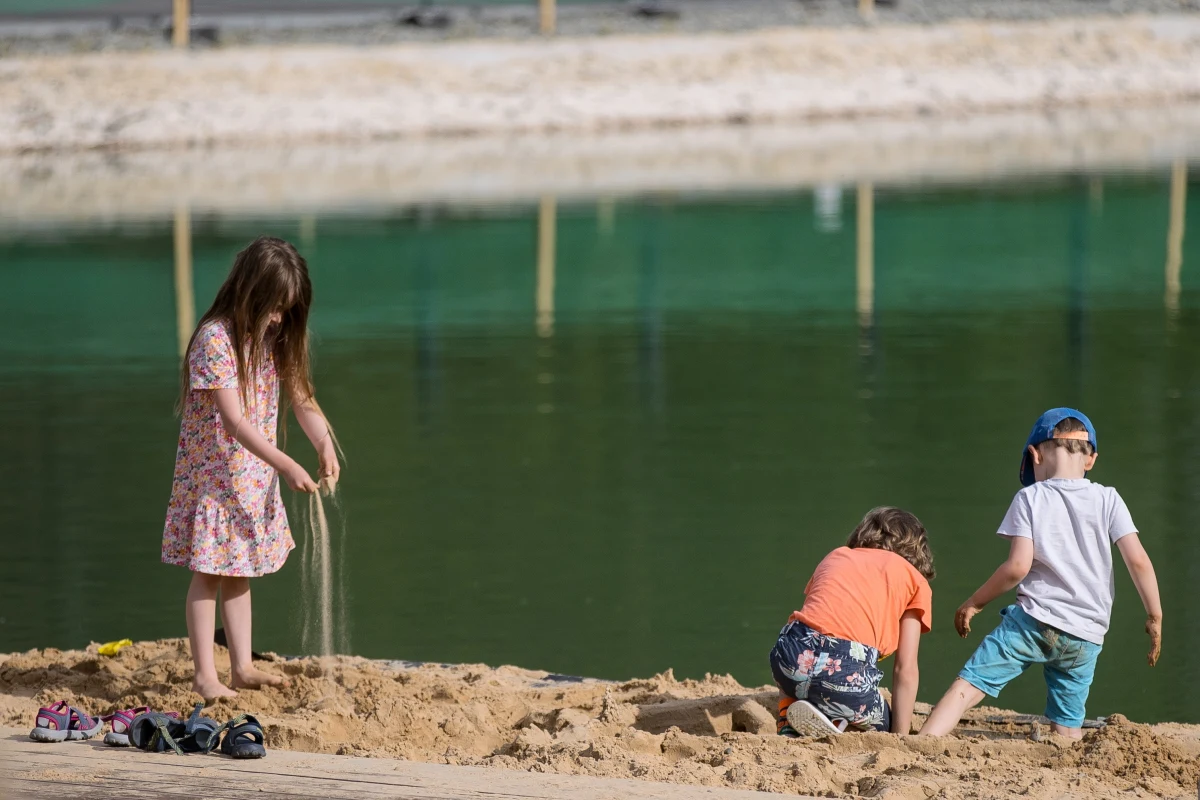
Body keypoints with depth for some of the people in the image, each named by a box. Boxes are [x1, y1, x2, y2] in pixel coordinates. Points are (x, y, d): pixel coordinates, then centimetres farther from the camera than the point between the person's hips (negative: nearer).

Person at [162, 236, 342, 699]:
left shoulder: (274, 340, 3)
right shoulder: (215, 339, -21)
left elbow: (300, 397, 3)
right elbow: (233, 420, -26)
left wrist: (324, 445, -15)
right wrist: (286, 465, -30)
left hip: (254, 479, 7)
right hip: (211, 476, -7)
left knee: (237, 572, 13)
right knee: (209, 573, -2)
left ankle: (242, 667, 18)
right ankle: (205, 675, 0)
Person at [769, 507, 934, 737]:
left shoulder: (835, 556, 29)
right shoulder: (915, 580, 19)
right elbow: (906, 670, 12)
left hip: (791, 657, 4)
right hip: (846, 672, -4)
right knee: (882, 726, 26)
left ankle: (788, 727, 9)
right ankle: (833, 721, -5)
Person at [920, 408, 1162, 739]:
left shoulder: (1030, 498, 0)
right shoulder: (1108, 500, 6)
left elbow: (1017, 566, -8)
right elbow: (1138, 561, 0)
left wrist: (974, 603, 5)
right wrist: (1154, 616, 10)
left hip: (1035, 618, -3)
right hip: (1086, 636, 3)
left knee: (969, 684, -6)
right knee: (1067, 728, 9)